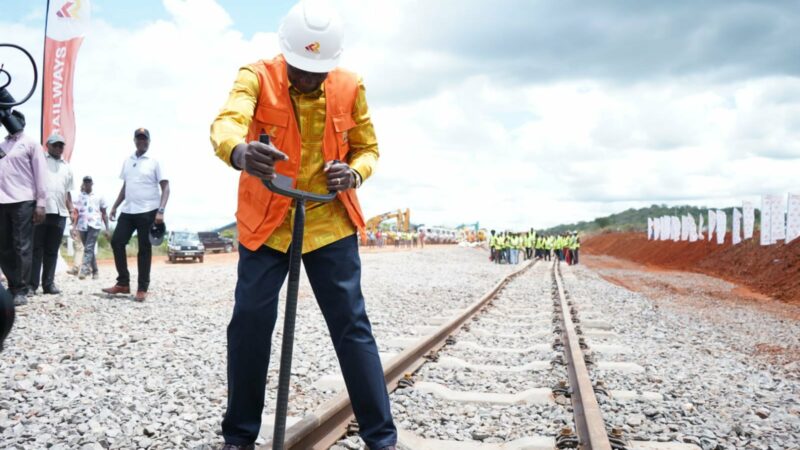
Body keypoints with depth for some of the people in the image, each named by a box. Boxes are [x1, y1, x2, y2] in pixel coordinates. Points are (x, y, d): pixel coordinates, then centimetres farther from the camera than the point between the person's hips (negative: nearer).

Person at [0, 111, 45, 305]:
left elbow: (40, 174, -1)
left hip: (23, 202, -5)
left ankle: (21, 291, -2)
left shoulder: (31, 143, 5)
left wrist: (40, 203, -9)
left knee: (22, 247, -4)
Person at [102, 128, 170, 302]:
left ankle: (142, 288, 6)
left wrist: (160, 211, -18)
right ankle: (123, 283, 11)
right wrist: (114, 207, 15)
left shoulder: (154, 162, -3)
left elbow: (165, 188, -7)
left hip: (147, 211, -6)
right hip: (128, 211, 6)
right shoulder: (127, 161, 14)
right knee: (116, 242, 1)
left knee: (144, 249, -1)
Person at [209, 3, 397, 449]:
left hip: (330, 224, 1)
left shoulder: (350, 87, -3)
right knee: (249, 325, 1)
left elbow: (368, 147, 9)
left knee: (353, 326, 0)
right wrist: (239, 152, -54)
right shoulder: (257, 77, -10)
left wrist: (355, 173, -15)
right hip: (265, 224, 0)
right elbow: (228, 121, -29)